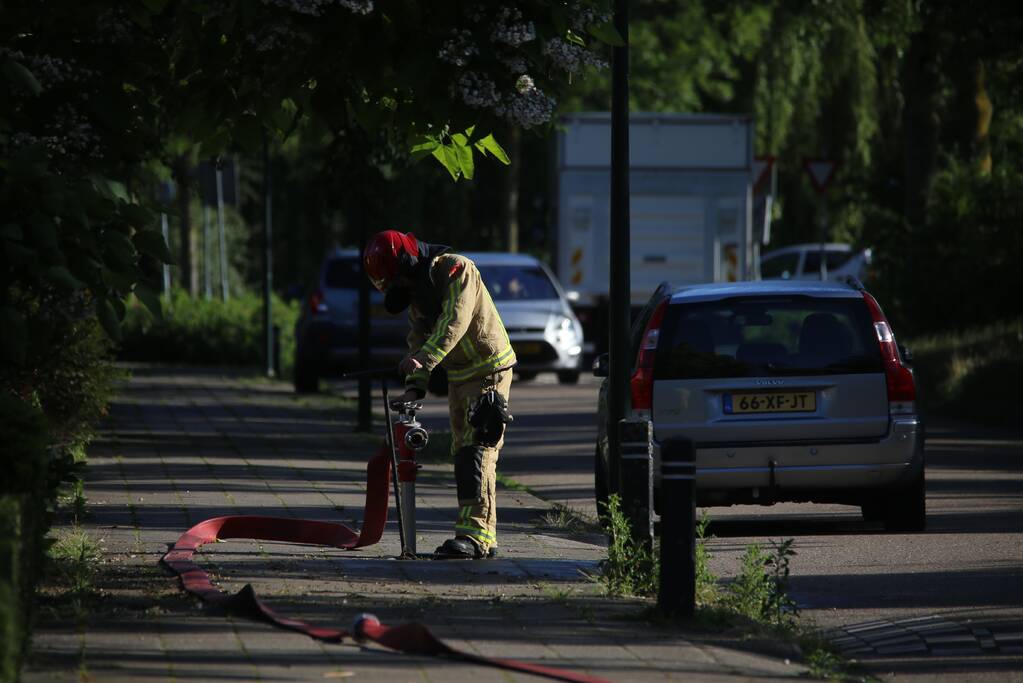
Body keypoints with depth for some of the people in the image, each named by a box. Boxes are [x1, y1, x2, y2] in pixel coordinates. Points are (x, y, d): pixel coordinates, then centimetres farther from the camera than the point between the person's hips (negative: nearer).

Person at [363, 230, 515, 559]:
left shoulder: (456, 270, -18)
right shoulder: (415, 289, 9)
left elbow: (454, 322, -32)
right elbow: (419, 338, 6)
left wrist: (423, 359, -45)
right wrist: (414, 386, -9)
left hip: (489, 371, -9)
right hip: (458, 376, 9)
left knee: (477, 450, -18)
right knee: (462, 453, 9)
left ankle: (476, 534, -24)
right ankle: (483, 537, 13)